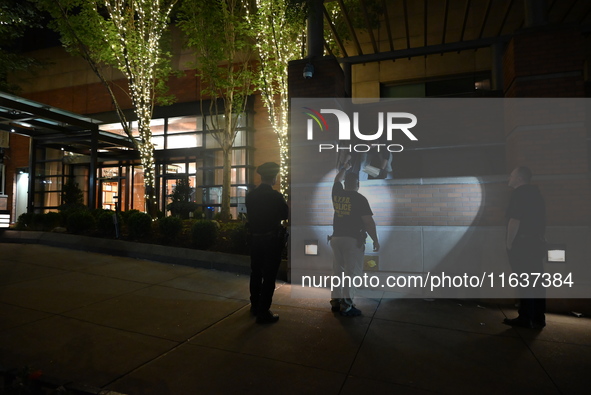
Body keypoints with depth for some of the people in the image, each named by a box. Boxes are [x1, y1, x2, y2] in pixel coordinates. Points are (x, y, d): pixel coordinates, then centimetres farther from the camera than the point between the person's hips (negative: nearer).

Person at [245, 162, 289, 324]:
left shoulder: (250, 195, 0)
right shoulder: (276, 196, -16)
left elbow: (249, 215, 8)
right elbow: (285, 214, -3)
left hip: (255, 238, 6)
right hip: (272, 239, -6)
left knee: (256, 273, 17)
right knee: (269, 276, 2)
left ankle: (255, 305, 32)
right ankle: (263, 312, 6)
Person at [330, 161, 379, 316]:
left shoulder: (337, 194, 7)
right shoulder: (360, 199, -8)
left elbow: (337, 180, 30)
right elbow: (369, 222, -11)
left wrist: (345, 168, 44)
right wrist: (375, 240, -3)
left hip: (336, 238, 6)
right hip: (352, 239, -6)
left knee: (338, 271, 13)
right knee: (351, 272, -2)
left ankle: (336, 301, 17)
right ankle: (346, 305, -3)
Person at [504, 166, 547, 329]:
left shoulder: (519, 193, -12)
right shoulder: (535, 192, 15)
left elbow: (515, 220, -19)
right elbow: (540, 221, 19)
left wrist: (509, 243, -12)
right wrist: (539, 237, 22)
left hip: (522, 244, -9)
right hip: (536, 242, 9)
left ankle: (527, 318, 4)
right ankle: (537, 318, 17)